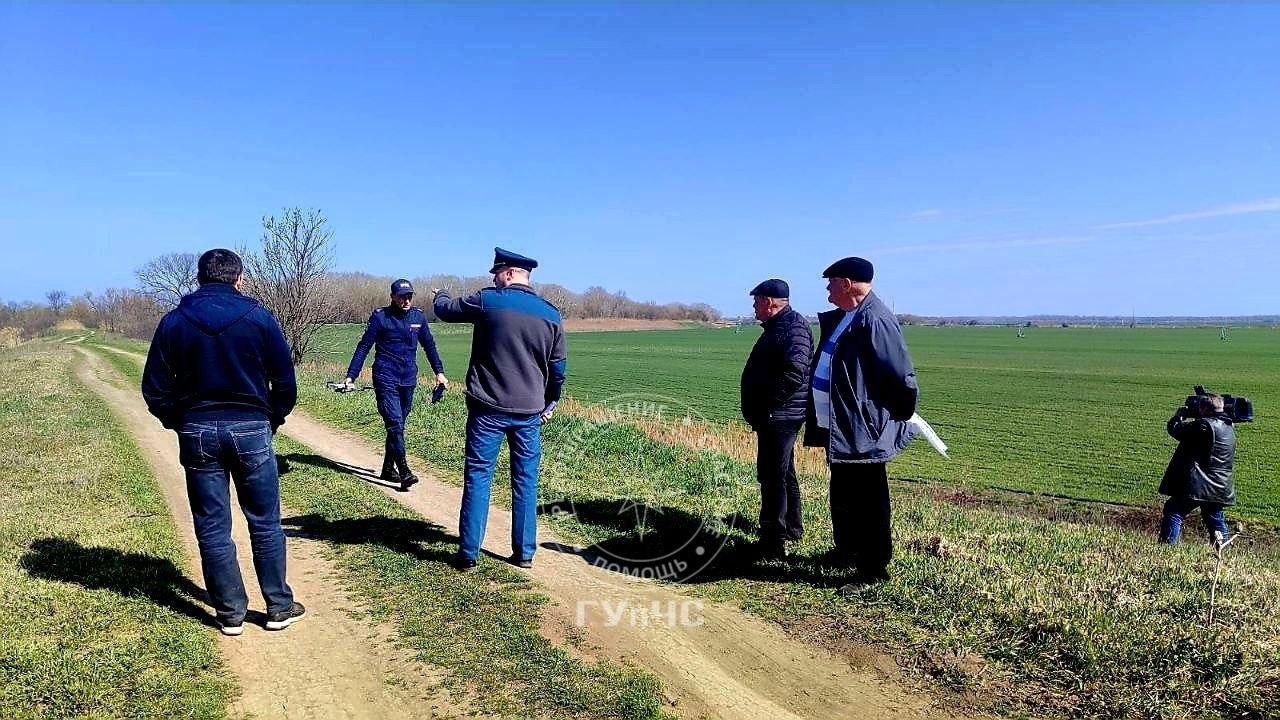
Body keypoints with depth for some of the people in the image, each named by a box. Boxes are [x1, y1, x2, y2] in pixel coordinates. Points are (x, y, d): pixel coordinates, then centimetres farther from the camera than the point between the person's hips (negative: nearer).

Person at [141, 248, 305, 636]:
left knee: (212, 528, 10)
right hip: (251, 429, -1)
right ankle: (279, 607, 16)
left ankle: (230, 614, 17)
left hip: (197, 431, 1)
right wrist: (273, 419, 12)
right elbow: (285, 380, -1)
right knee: (265, 523, 9)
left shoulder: (174, 321, 2)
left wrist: (179, 424, 16)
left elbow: (155, 389, 4)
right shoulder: (258, 316, -3)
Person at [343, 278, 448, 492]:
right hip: (386, 379, -4)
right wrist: (350, 376, -5)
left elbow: (429, 345, 17)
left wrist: (439, 372, 14)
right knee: (395, 423, -13)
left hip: (408, 380, 4)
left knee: (397, 424, 11)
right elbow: (364, 346, -1)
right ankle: (404, 472, -14)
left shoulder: (418, 316, 7)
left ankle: (388, 469, 23)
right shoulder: (380, 317, -4)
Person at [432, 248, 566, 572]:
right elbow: (558, 368, 8)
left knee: (477, 478, 5)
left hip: (488, 409, -3)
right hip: (530, 412, 3)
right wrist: (550, 402, 22)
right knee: (525, 481, 11)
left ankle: (468, 554, 8)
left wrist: (441, 295, 33)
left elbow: (445, 310, 10)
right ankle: (525, 553, 17)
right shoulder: (551, 314, 3)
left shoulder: (487, 301, -7)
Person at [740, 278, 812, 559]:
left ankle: (773, 543, -4)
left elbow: (795, 372, -28)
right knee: (782, 473, 21)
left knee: (772, 476, -8)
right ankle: (792, 526, 35)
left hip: (778, 417, -11)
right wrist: (758, 410, 17)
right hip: (774, 417, 11)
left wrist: (767, 407, -22)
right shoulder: (777, 326, 17)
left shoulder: (794, 326, -16)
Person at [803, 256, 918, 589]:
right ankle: (848, 552, 39)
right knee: (843, 496, 22)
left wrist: (898, 418, -10)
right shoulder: (842, 319, 11)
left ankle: (874, 569, 14)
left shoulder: (875, 321, -20)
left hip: (863, 432, -10)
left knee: (867, 502, 2)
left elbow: (902, 377, -21)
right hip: (839, 428, 10)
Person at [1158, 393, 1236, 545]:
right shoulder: (1229, 427, 9)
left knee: (1173, 511, -3)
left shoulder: (1204, 425, -19)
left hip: (1199, 485, -8)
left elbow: (1174, 429, -13)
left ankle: (1167, 544, -9)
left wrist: (1179, 414, 7)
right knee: (1214, 516, 25)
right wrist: (1192, 416, 14)